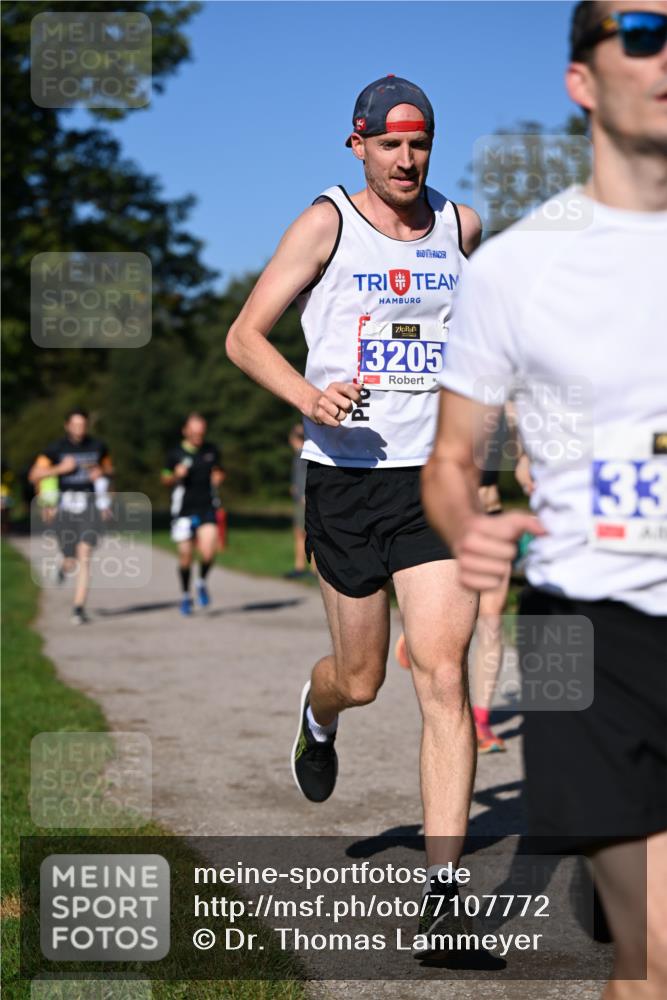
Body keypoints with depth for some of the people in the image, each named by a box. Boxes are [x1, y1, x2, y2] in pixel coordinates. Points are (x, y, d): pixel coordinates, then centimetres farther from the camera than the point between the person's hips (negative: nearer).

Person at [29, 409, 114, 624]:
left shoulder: (98, 446, 5)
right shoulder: (56, 448, -1)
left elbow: (109, 468, 22)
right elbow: (34, 475, -5)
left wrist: (101, 472, 3)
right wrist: (60, 468, -15)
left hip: (90, 506, 0)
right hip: (65, 507, 0)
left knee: (84, 557, -16)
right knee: (71, 562, 4)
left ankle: (79, 608, -15)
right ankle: (66, 566, 45)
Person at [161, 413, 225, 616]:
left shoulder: (212, 451, 6)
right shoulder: (176, 453, 0)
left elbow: (220, 472, 21)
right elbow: (165, 479, 10)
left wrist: (219, 477, -2)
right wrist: (176, 476, -11)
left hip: (207, 508, 1)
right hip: (183, 509, -1)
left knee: (208, 551, -16)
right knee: (185, 555, 2)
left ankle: (202, 583, 13)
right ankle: (185, 595, 23)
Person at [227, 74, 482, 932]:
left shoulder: (461, 224, 9)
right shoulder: (327, 223, -2)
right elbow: (244, 336, -3)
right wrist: (310, 396, -21)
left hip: (438, 478, 2)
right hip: (347, 476, -2)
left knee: (442, 676, -11)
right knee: (360, 680, 9)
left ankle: (439, 888, -9)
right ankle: (318, 713, 49)